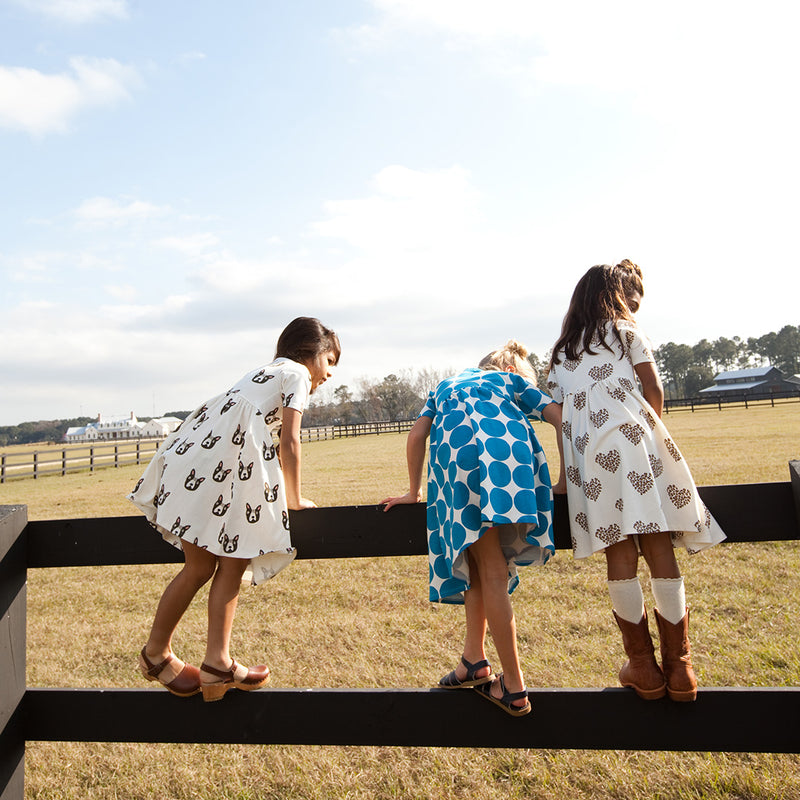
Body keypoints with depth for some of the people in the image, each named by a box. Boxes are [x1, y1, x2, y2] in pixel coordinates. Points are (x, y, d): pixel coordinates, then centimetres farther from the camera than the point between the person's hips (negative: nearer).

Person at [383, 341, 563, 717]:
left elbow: (416, 435, 25)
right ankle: (474, 657, 14)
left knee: (490, 572, 2)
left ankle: (513, 687, 5)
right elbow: (562, 419, 20)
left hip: (456, 452, 0)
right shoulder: (514, 381, 33)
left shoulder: (447, 386, 39)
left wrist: (414, 492, 30)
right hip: (511, 452, 0)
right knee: (490, 566, 13)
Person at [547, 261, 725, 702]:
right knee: (658, 548, 1)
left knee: (619, 554, 2)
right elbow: (653, 390, 6)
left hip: (588, 449, 2)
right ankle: (678, 664, 6)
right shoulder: (625, 331, 15)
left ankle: (642, 665, 8)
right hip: (632, 435, -2)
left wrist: (565, 476, 17)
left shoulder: (561, 352, 25)